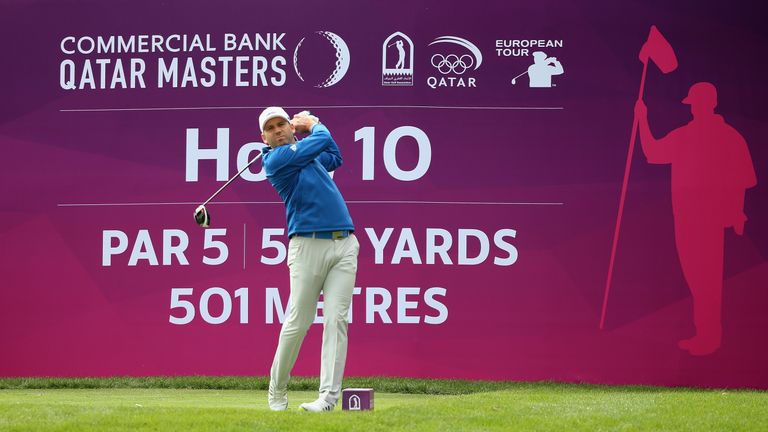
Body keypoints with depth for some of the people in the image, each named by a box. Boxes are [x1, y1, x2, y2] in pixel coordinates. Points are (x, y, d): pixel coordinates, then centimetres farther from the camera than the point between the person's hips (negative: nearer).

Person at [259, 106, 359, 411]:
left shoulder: (307, 153, 20)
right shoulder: (276, 159, -4)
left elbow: (334, 156, 41)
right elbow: (322, 141, -7)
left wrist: (305, 127, 31)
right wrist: (314, 125, 15)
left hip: (344, 243, 6)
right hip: (308, 245, -6)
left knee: (336, 320, -7)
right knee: (297, 323, -4)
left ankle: (328, 396, -11)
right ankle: (277, 392, 14)